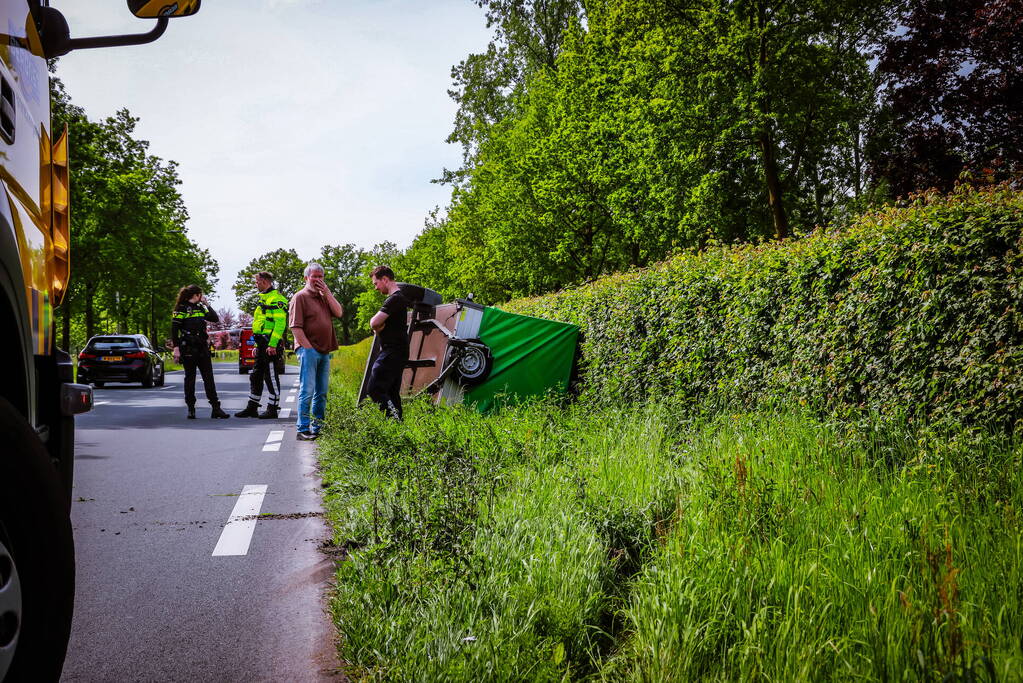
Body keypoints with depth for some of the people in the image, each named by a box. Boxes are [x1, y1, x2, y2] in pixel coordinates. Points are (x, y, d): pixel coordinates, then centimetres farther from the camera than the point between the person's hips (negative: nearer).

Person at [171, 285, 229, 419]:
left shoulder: (201, 307, 16)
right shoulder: (181, 308, -4)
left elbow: (216, 319, 14)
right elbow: (174, 329, -8)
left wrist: (207, 304, 8)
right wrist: (176, 348, -15)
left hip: (202, 347, 6)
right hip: (188, 348, -6)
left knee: (209, 377, 1)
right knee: (190, 378, 1)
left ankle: (216, 408, 0)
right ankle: (191, 409, 9)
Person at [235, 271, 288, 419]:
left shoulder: (276, 299, -11)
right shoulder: (264, 299, 22)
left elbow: (280, 323, -20)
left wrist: (272, 345, -24)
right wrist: (257, 346, 23)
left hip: (271, 345, -10)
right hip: (262, 345, 10)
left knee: (271, 377, -4)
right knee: (255, 376, 13)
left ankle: (273, 409, 2)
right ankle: (252, 408, 21)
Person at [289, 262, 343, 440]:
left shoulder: (325, 297, 18)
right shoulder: (300, 297, -4)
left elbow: (339, 313, 4)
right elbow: (295, 327, -10)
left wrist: (327, 293, -2)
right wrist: (308, 348, -15)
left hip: (324, 352, 7)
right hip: (308, 350, -7)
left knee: (321, 392, 11)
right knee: (307, 391, -9)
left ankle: (317, 428, 18)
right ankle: (303, 430, -7)